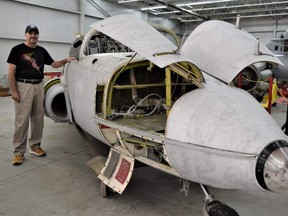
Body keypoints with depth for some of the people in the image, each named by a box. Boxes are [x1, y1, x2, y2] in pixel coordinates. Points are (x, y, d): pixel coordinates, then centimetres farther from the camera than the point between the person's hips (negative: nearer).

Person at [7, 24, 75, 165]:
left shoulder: (42, 50, 13)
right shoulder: (17, 49, -3)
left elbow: (54, 64, 18)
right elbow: (11, 72, -6)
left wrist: (66, 60, 0)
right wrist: (14, 91, -13)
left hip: (39, 86, 5)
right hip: (23, 86, -5)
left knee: (38, 119, 9)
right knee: (22, 120, -5)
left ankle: (35, 146, 22)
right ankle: (19, 152, 2)